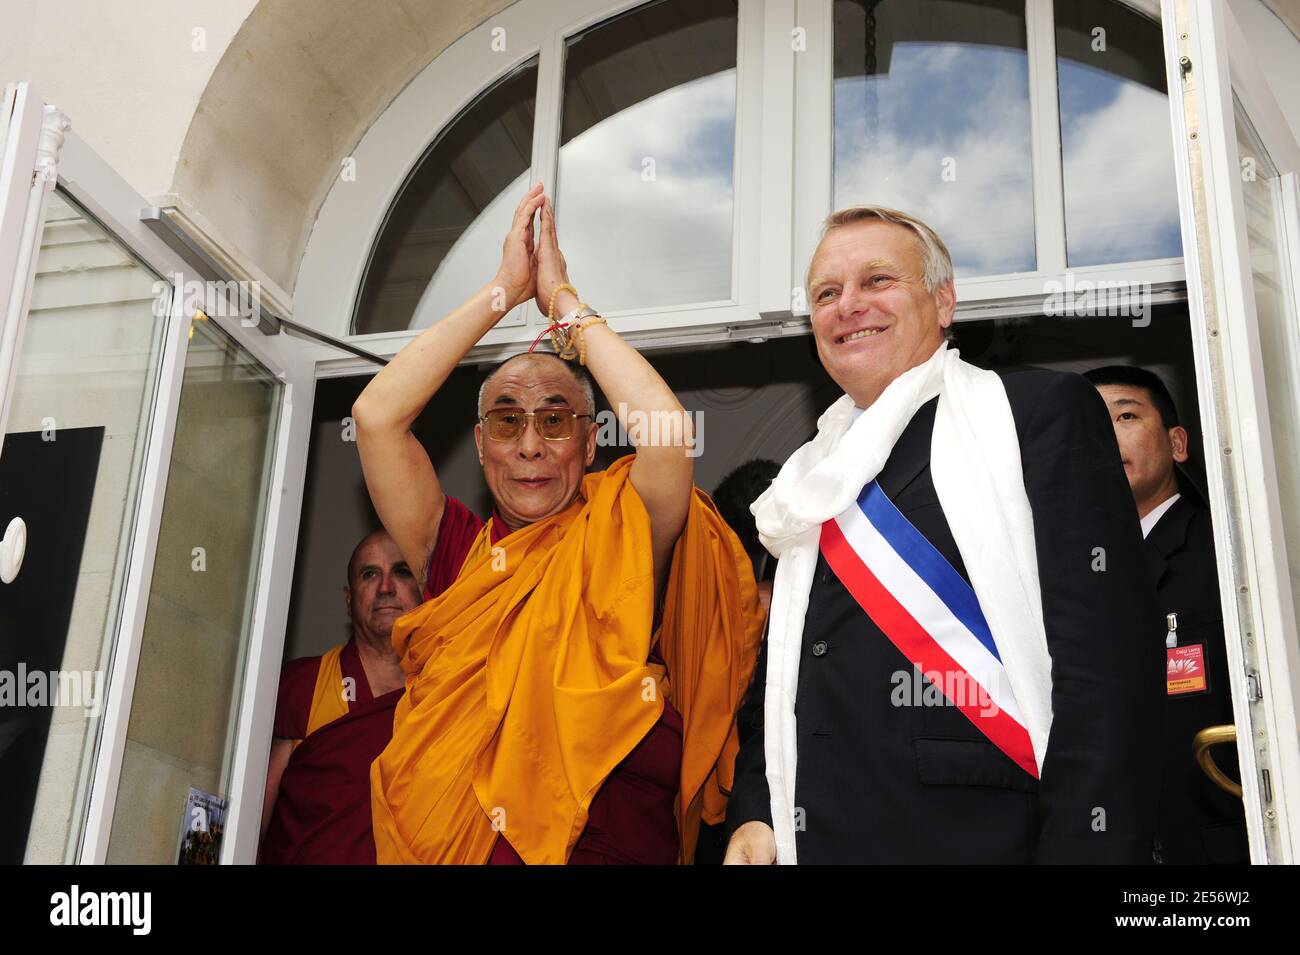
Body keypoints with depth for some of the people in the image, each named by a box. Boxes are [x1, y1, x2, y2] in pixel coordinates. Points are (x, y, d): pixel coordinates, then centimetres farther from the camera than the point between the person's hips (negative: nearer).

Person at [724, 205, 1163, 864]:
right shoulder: (811, 482, 15)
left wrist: (1086, 848, -20)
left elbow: (1103, 667, -12)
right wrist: (751, 816, 3)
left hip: (985, 834, -5)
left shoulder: (1044, 412, -3)